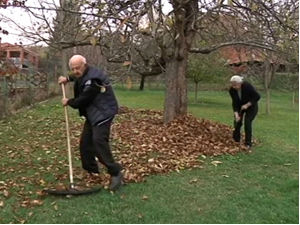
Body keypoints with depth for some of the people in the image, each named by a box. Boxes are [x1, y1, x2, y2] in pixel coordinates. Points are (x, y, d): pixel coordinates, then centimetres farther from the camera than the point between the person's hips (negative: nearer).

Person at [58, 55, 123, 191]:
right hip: (92, 114, 11)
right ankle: (91, 171, 22)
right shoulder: (83, 74, 9)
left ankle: (115, 172, -17)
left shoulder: (93, 79, -24)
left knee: (99, 141, -22)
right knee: (85, 142, 10)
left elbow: (83, 100, -21)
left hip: (103, 113, -11)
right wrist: (68, 79, 23)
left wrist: (68, 102, -3)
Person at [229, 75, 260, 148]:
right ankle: (236, 141, 11)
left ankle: (248, 143, -7)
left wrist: (247, 105, -29)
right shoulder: (232, 90, -20)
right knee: (237, 122, -4)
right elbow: (234, 103, -17)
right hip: (240, 106, 4)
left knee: (247, 122, -16)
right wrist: (236, 114, -28)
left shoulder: (247, 86, -32)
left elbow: (257, 96, -26)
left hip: (251, 106, -4)